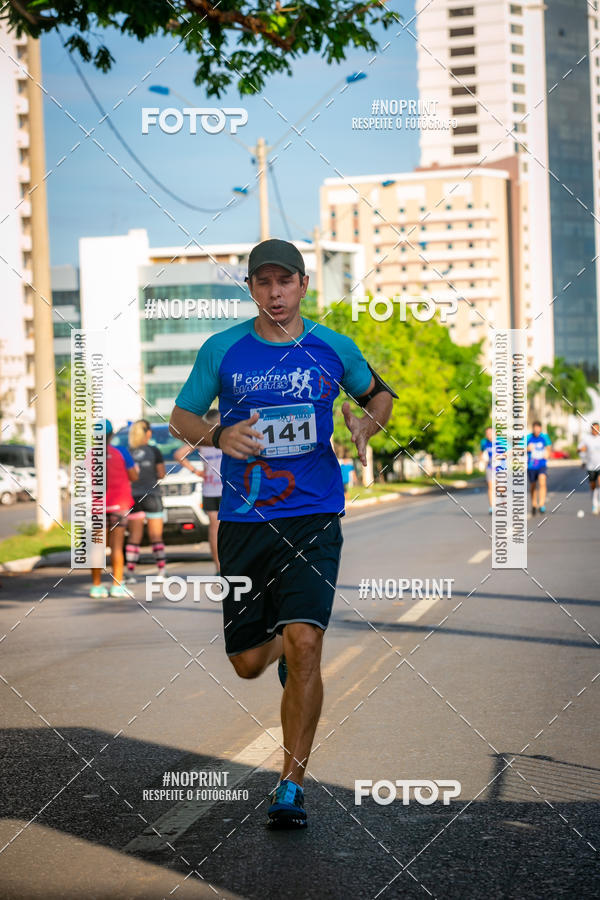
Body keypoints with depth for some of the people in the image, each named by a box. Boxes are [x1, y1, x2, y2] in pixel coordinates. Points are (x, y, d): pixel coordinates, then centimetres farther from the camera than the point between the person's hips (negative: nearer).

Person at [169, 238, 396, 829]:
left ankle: (291, 786, -10)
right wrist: (219, 436, -11)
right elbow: (180, 417, 10)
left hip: (313, 519, -1)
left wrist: (367, 424, -2)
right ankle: (280, 646, 46)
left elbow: (379, 394, 21)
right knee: (246, 665, 7)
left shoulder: (333, 348, 4)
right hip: (243, 521, 1)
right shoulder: (221, 350, 3)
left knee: (304, 644, -19)